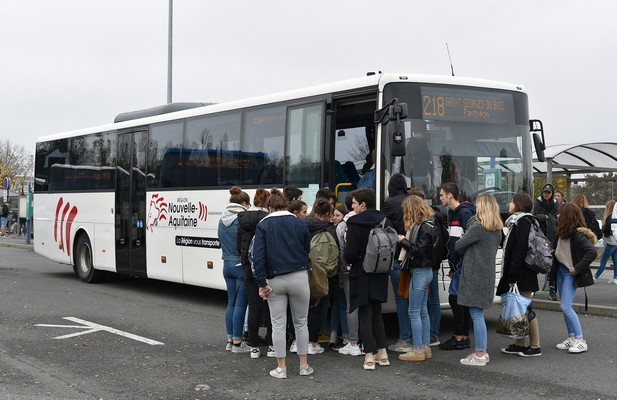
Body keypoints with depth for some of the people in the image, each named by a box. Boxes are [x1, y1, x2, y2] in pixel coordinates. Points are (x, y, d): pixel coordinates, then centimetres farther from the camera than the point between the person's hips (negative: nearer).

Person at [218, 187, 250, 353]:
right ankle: (237, 343, 1)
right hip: (241, 264, -7)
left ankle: (230, 340, 18)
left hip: (227, 263, 7)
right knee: (240, 304, -2)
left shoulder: (222, 219, 10)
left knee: (231, 303, 14)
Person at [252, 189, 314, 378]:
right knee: (301, 323, 13)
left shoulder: (263, 225, -1)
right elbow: (307, 251, 7)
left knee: (278, 324, 8)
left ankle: (281, 367, 11)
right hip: (299, 277, 1)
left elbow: (258, 256, -9)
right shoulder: (300, 223, 4)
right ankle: (304, 365, 17)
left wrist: (262, 283, -10)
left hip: (275, 280, -1)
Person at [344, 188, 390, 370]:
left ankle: (369, 356, -1)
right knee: (376, 313, 18)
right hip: (380, 276, 5)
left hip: (362, 275, -5)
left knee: (365, 315, 2)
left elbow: (350, 253, -18)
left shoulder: (354, 224, -15)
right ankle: (382, 353, 18)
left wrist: (349, 260, 4)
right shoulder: (385, 222, 2)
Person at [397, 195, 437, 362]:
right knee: (423, 311, 13)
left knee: (414, 312, -5)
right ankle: (425, 348, 20)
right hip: (424, 271, 10)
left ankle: (418, 350, 0)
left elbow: (419, 250, -21)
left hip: (421, 272, -10)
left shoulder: (424, 228, -17)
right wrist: (405, 241, 1)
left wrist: (404, 241, -12)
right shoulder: (423, 225, 12)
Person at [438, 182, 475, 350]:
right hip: (458, 264, 10)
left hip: (464, 265, -10)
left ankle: (459, 338, -3)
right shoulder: (452, 213, 17)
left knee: (454, 298, -9)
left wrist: (460, 265, -19)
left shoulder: (464, 213, -13)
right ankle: (464, 337, 17)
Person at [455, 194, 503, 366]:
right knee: (478, 314, 16)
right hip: (488, 275, 8)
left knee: (476, 314, -3)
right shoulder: (497, 230, 10)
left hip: (474, 275, -8)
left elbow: (458, 246, -8)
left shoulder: (477, 227, -15)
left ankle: (479, 355, 0)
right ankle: (482, 351, 21)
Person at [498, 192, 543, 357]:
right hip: (518, 274, 10)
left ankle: (535, 346, 0)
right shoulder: (517, 222, 18)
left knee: (526, 309, -5)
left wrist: (513, 276, -23)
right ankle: (519, 344, 18)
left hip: (523, 274, -10)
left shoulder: (523, 222, -13)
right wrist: (510, 276, 15)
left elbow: (520, 251, -20)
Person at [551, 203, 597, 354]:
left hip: (571, 274, -8)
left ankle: (580, 340, -5)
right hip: (560, 271, 8)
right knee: (565, 307, 12)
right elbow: (554, 249, 16)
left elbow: (592, 252, -29)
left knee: (565, 306, -11)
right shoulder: (561, 233, 4)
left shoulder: (578, 235, -20)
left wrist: (578, 268, -24)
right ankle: (571, 338, 20)